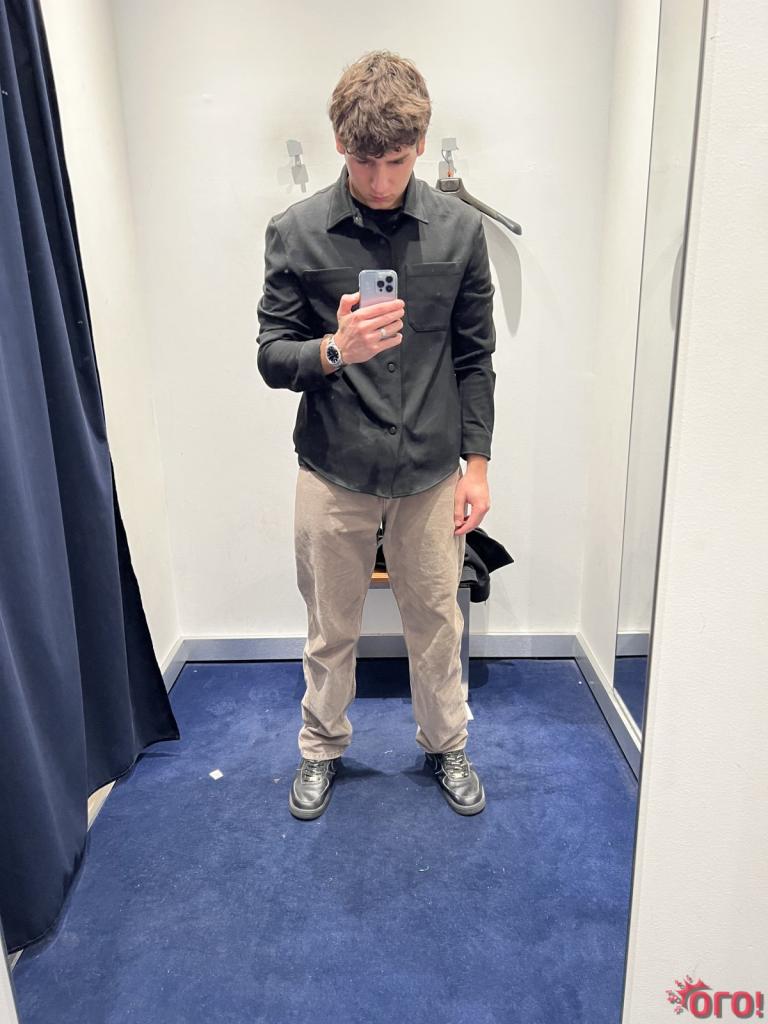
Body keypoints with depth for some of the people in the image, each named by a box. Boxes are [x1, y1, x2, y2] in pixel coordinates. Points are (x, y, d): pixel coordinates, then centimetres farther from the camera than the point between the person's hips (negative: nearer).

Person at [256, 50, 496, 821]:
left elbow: (474, 357, 3)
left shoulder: (460, 229, -3)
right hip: (334, 473, -1)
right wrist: (334, 351, -27)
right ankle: (322, 746, 41)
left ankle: (445, 744, 42)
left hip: (431, 472, 1)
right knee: (330, 630, 15)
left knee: (436, 624, 16)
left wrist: (476, 461, 0)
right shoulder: (295, 232, -7)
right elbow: (271, 356, -6)